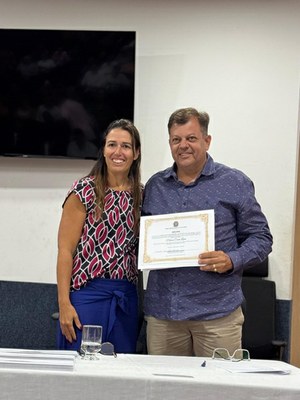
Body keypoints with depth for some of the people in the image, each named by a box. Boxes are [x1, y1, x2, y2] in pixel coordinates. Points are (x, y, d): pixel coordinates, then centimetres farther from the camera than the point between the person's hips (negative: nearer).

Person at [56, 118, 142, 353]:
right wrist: (64, 303, -13)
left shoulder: (141, 195, 9)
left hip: (127, 297, 5)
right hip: (87, 292, -4)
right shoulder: (84, 191, -5)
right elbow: (65, 249, -7)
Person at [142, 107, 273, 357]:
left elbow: (261, 237, 2)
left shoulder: (236, 184, 2)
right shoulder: (154, 186, 11)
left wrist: (232, 261, -15)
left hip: (217, 311, -3)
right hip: (162, 311, 3)